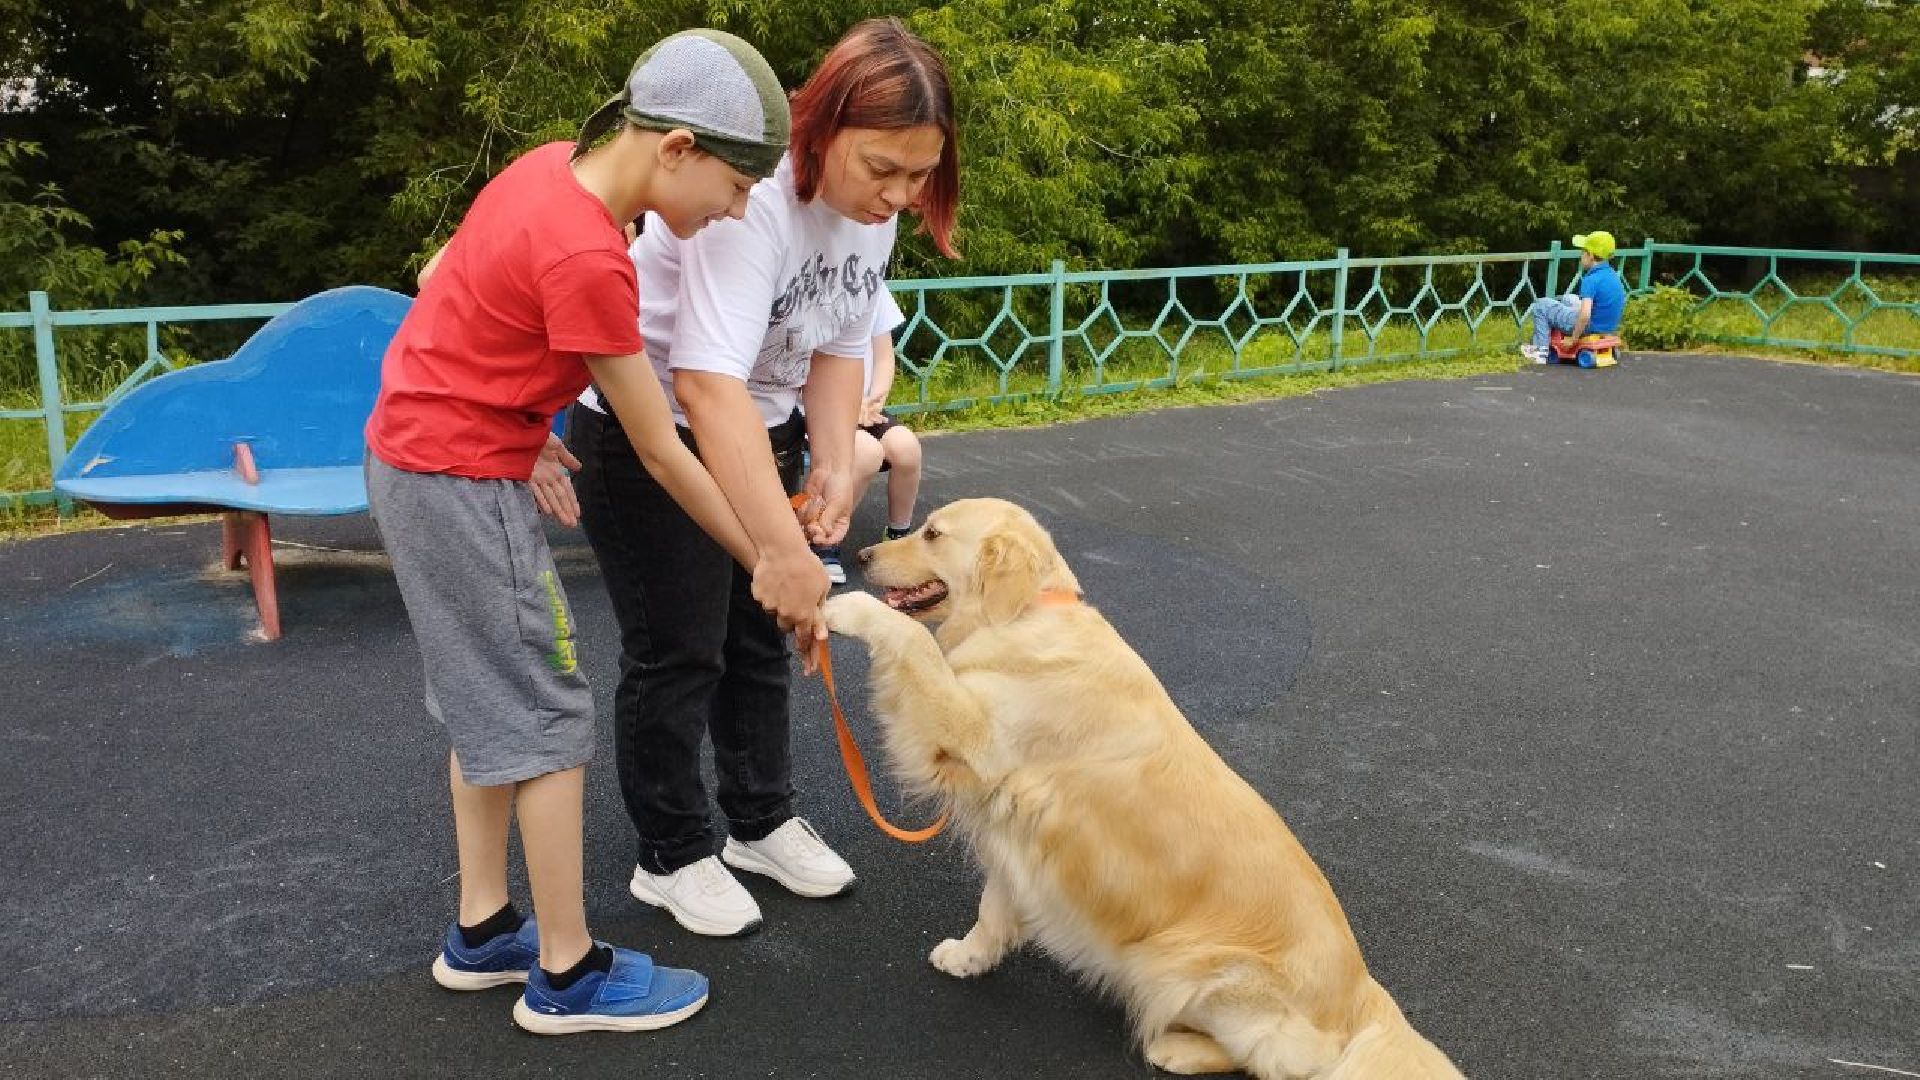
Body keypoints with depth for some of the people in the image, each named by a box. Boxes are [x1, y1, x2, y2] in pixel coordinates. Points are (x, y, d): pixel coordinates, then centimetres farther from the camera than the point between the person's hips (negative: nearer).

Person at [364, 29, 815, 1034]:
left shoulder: (552, 165, 1)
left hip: (416, 459, 9)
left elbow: (441, 279, 14)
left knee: (489, 702, 16)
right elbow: (662, 453, -19)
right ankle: (568, 976, 11)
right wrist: (765, 564, -9)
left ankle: (481, 932, 28)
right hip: (462, 483, -9)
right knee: (546, 717, -1)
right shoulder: (588, 258, -25)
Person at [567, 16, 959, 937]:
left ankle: (761, 822, 30)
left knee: (759, 636, 13)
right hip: (646, 433, -7)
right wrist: (787, 555, -44)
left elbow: (840, 346, 1)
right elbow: (707, 385, -41)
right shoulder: (748, 200, -33)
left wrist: (836, 466, -13)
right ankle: (670, 858, 19)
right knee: (678, 653, 1)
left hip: (759, 429, 7)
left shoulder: (873, 207, -8)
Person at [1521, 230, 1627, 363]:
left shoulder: (1591, 280, -24)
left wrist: (1574, 338, -21)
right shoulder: (1614, 276, 4)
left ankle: (1540, 350, 4)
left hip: (1588, 327, -9)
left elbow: (1585, 315, -33)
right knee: (1568, 299, 32)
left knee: (1541, 305, 5)